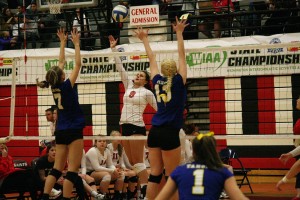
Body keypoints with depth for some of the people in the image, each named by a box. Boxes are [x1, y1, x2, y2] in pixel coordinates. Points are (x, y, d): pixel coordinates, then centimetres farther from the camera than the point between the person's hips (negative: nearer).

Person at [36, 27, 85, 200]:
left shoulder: (55, 87, 4)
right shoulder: (66, 86, -13)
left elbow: (61, 62, 15)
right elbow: (78, 64, -8)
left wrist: (63, 42, 19)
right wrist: (76, 43, -3)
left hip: (61, 131, 7)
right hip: (74, 131, -7)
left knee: (57, 169, 8)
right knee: (72, 170, -7)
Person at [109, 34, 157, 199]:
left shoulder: (147, 93, -3)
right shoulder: (129, 86, 12)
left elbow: (159, 108, 4)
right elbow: (120, 68, 11)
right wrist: (113, 49, 7)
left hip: (137, 126, -7)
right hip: (124, 125, 7)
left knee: (138, 161, -10)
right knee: (132, 162, 7)